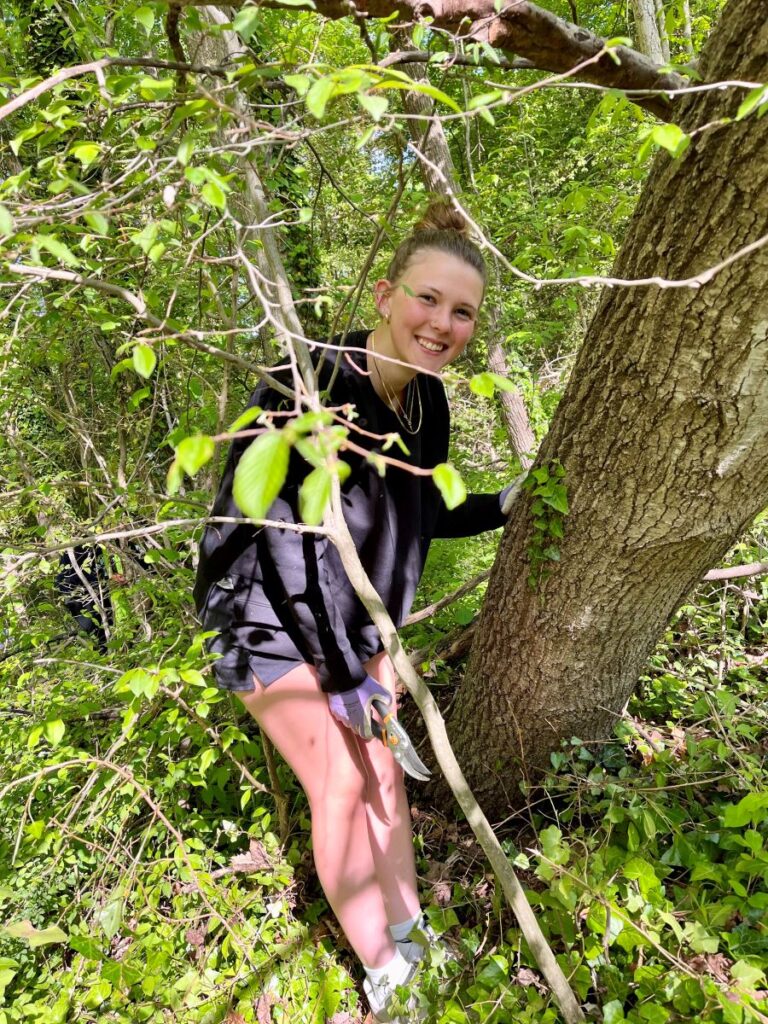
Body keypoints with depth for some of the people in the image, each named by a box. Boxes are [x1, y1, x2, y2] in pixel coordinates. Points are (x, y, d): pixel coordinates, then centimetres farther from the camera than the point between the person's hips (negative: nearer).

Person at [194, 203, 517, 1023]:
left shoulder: (426, 401, -5)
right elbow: (291, 545, -27)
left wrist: (508, 506, -3)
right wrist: (348, 679, -22)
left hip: (359, 612, 7)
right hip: (274, 613, -6)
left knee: (384, 768, 12)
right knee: (341, 784, -1)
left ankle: (410, 938, 34)